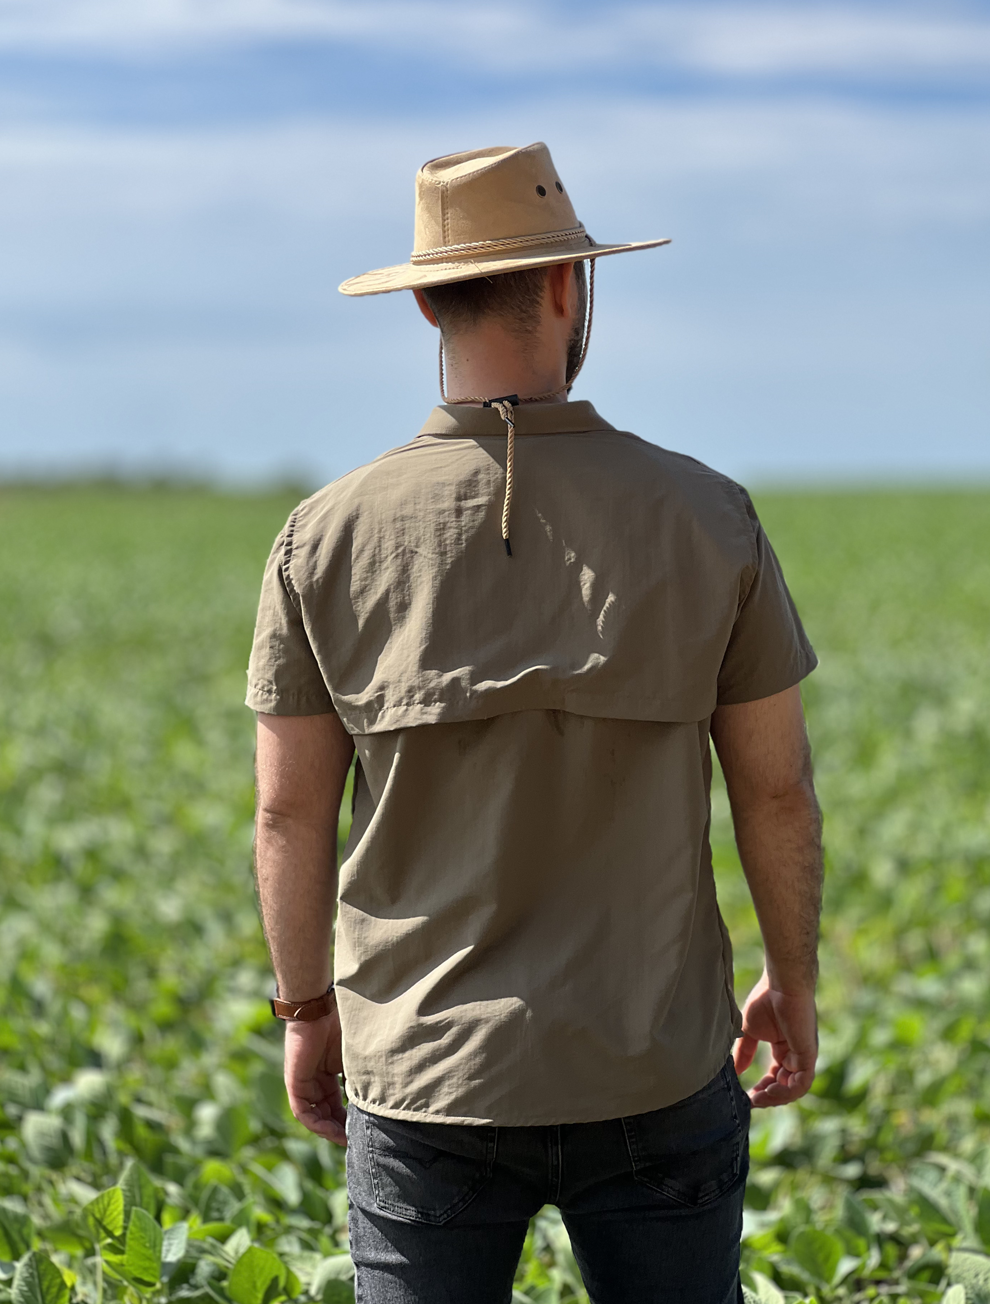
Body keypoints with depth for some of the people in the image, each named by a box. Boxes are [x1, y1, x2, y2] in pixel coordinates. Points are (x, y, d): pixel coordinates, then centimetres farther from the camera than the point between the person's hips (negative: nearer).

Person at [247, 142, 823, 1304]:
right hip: (653, 1075, 0)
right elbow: (776, 786, -1)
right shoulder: (705, 519, -8)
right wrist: (793, 982, 14)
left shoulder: (330, 539, -7)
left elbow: (291, 812, -2)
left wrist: (307, 1010, 12)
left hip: (424, 1072, 0)